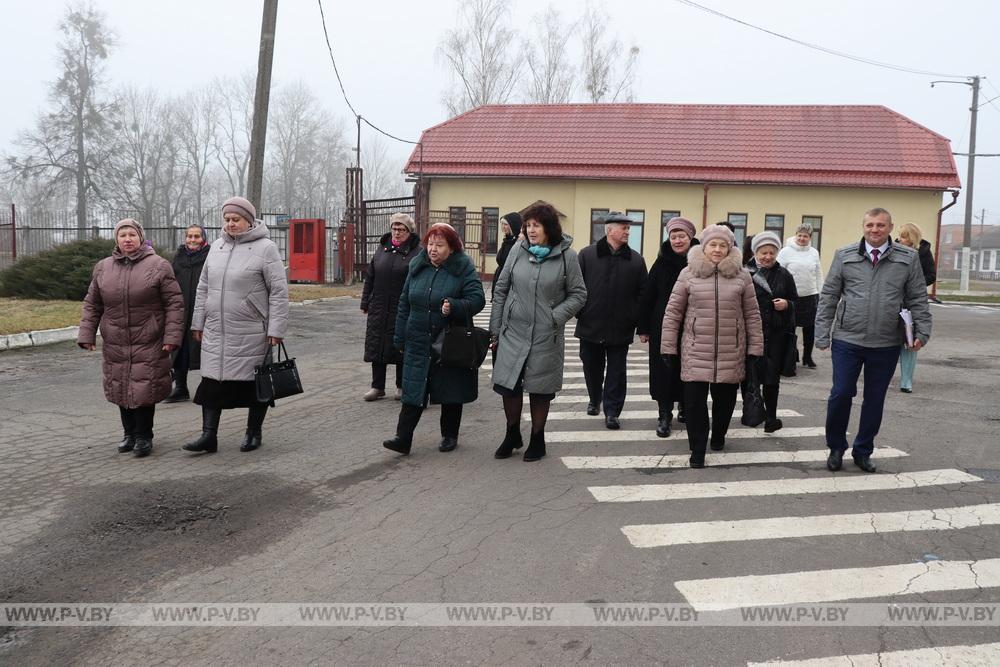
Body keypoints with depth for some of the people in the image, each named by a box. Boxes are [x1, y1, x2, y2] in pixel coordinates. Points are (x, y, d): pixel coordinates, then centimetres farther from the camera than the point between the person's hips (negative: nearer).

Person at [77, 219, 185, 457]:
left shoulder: (158, 265, -3)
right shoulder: (103, 268, 10)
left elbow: (174, 304, -5)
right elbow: (92, 305, 15)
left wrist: (172, 336, -11)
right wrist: (87, 335, 8)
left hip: (148, 344, -4)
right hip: (115, 345, 4)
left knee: (144, 390, -4)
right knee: (121, 389, 9)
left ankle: (143, 436, 10)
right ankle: (129, 433, 25)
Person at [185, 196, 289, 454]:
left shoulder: (265, 248, -7)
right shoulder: (217, 247, 11)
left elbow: (279, 291, -9)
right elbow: (203, 288, 17)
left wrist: (276, 328, -13)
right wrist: (199, 322, 14)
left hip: (252, 334, -5)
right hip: (216, 332, 5)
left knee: (256, 382, 7)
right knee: (212, 381, 4)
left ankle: (254, 433, 21)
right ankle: (209, 435, 10)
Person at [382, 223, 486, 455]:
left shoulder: (463, 269, -7)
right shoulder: (417, 267, 7)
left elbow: (477, 299, -12)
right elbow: (404, 303, 11)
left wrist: (454, 307, -31)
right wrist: (400, 337, 10)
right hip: (418, 343, 3)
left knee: (450, 392, 9)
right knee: (413, 391, -1)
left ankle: (450, 436, 24)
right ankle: (403, 438, 0)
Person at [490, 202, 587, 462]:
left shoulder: (567, 256, -5)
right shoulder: (518, 250, 1)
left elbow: (578, 294, 2)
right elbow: (501, 289, 7)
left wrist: (556, 316, -12)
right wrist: (495, 328, 6)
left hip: (546, 337, -2)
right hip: (513, 333, 2)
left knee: (540, 389, 8)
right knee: (509, 385, 6)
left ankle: (537, 439, 27)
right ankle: (512, 435, 28)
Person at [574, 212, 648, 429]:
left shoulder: (636, 260, 2)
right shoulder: (587, 255, -1)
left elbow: (642, 294, 4)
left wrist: (637, 320, -3)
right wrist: (579, 313, -3)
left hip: (620, 329, 0)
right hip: (590, 326, 0)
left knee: (616, 371, 3)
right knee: (592, 368, 15)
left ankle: (612, 411, 9)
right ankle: (595, 399, 37)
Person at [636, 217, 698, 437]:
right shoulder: (662, 263, 0)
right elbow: (647, 297, 2)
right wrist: (644, 328, 0)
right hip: (663, 327, 0)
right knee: (664, 371, 2)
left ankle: (685, 407, 29)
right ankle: (664, 415, 10)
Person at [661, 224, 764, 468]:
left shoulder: (742, 275, 3)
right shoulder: (688, 274, 1)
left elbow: (752, 315, 6)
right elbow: (673, 313, 2)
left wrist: (755, 348, 4)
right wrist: (668, 347, 0)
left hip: (731, 354, 1)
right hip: (696, 352, -1)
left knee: (725, 399, 12)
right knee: (694, 400, -5)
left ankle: (718, 436, 37)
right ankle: (697, 450, 7)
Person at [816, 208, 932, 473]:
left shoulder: (908, 259, 2)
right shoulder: (844, 256, 1)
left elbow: (918, 299, 6)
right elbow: (828, 297, 3)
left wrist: (922, 332, -4)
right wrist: (822, 335, -1)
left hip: (887, 345, 1)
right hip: (847, 341, -1)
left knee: (874, 400, 11)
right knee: (841, 394, -1)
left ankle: (863, 451, 27)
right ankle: (836, 448, 19)